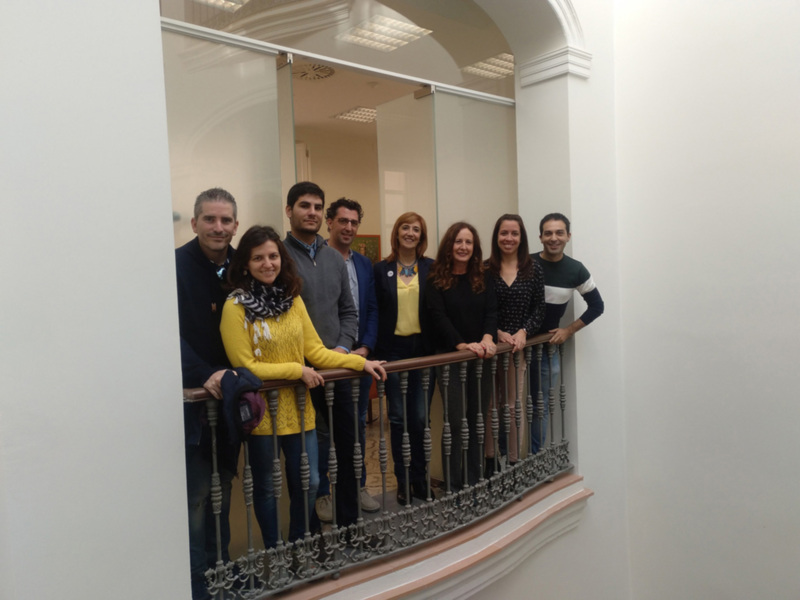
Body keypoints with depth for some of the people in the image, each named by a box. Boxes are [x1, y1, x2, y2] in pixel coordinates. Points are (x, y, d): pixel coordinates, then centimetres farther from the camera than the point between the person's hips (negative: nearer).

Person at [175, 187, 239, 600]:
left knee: (222, 486, 17)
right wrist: (205, 375, -23)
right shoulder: (177, 266, -12)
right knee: (196, 494, 1)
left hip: (230, 393, 6)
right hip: (191, 396, -6)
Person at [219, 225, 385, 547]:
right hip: (262, 412, -5)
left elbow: (314, 350, 4)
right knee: (266, 488, 14)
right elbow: (245, 366, -14)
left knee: (308, 483, 14)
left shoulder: (292, 299, 4)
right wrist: (297, 370, -16)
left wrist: (361, 362, -3)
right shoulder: (235, 307, -12)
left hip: (298, 409, 5)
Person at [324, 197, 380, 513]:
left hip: (359, 355, 5)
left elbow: (372, 309, 10)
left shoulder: (365, 264, 11)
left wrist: (365, 347, -2)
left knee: (358, 424, 15)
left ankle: (358, 485, 29)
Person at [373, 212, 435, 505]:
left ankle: (419, 478, 18)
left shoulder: (432, 268, 5)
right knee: (397, 417, 6)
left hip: (422, 348, 0)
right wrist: (374, 348, -3)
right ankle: (403, 480, 18)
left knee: (420, 417, 3)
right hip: (392, 349, 0)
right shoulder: (381, 269, 4)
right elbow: (376, 311, 3)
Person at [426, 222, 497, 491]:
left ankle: (475, 482, 22)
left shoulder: (483, 279, 9)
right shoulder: (436, 280, -2)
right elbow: (438, 316, -11)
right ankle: (453, 486, 9)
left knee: (476, 420, 10)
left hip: (480, 357, 4)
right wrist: (462, 345, -22)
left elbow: (491, 311, 0)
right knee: (455, 422, -2)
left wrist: (487, 339, -18)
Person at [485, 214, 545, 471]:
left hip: (519, 345, 1)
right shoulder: (485, 269, -1)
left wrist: (524, 331, -10)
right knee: (489, 406, 6)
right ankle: (489, 459, 18)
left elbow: (539, 308, 4)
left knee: (513, 406, 5)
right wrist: (498, 334, -11)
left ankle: (513, 461, 16)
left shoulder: (533, 269, 4)